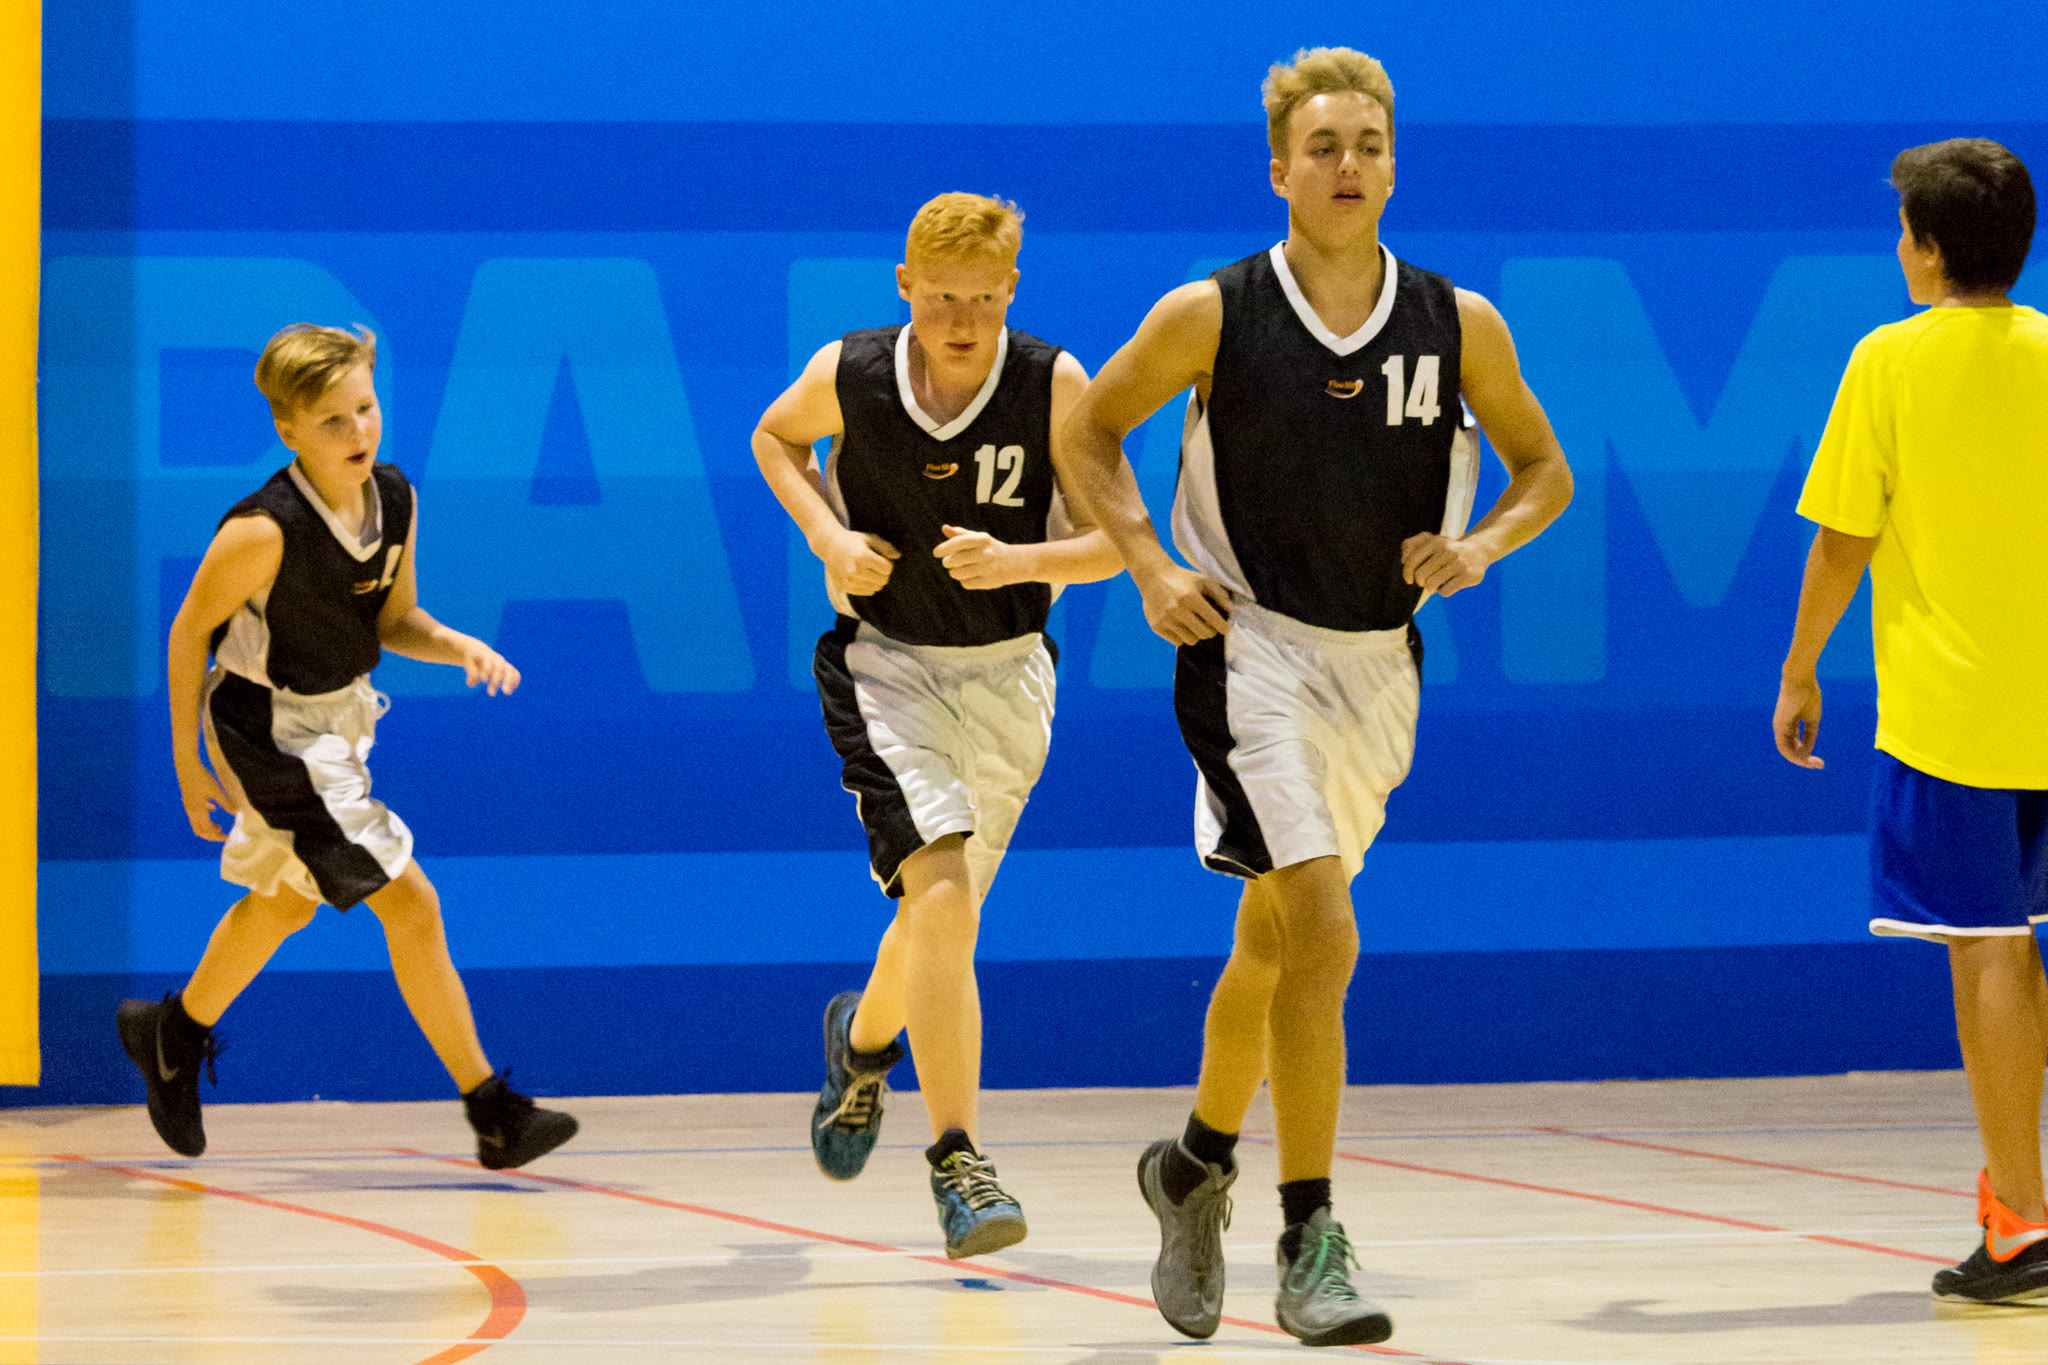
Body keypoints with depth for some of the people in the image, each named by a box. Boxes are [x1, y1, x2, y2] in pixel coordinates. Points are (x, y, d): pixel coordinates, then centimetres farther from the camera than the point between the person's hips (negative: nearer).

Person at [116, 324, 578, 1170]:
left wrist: (463, 649, -14)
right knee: (408, 902, -11)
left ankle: (176, 1036, 50)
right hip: (270, 729, -8)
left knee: (285, 902, 27)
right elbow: (190, 632, -16)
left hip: (338, 718, 8)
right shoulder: (264, 532, -29)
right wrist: (189, 764, -10)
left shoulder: (395, 500, -9)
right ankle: (493, 1114, -5)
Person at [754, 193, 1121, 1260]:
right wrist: (828, 535, -7)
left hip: (1006, 673, 2)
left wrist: (1019, 560, -28)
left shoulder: (1054, 387, -14)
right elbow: (774, 437, 10)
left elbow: (1118, 540, -9)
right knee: (943, 897, -22)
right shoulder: (849, 376, -12)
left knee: (938, 914, 15)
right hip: (886, 662, -2)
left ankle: (864, 1039, 50)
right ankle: (957, 1164, -20)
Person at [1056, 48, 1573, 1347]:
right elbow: (1090, 432, 5)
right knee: (1323, 934, -19)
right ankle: (1311, 1249, -16)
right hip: (1251, 648, -4)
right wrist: (1152, 567, -8)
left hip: (1380, 660, 4)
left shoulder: (1459, 325, -2)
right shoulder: (1210, 316, -9)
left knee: (1276, 937, 17)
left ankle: (1199, 1161, 42)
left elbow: (1544, 468, 11)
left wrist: (1482, 542, -9)